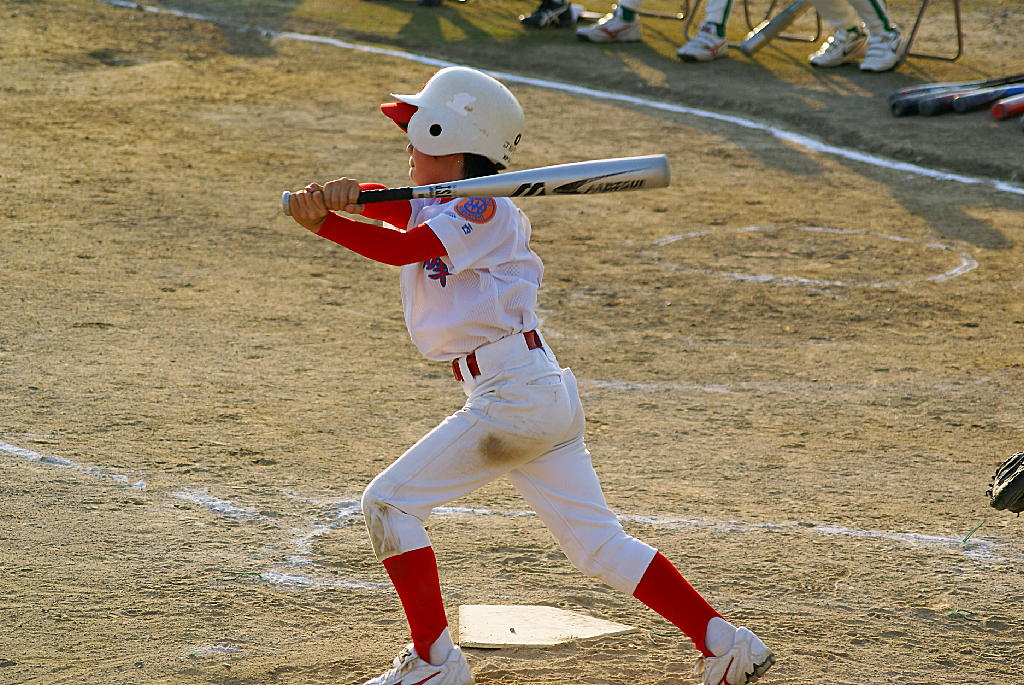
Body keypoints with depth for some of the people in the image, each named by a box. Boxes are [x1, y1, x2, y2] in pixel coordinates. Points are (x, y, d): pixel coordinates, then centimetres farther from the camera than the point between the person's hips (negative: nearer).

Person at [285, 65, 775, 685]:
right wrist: (343, 195, -20)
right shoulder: (432, 206, 18)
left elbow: (401, 247, -21)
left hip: (514, 396, -9)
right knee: (598, 542, 8)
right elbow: (388, 205, 2)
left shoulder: (486, 210, -9)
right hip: (549, 399, 9)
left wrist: (322, 222, -24)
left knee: (388, 502, -4)